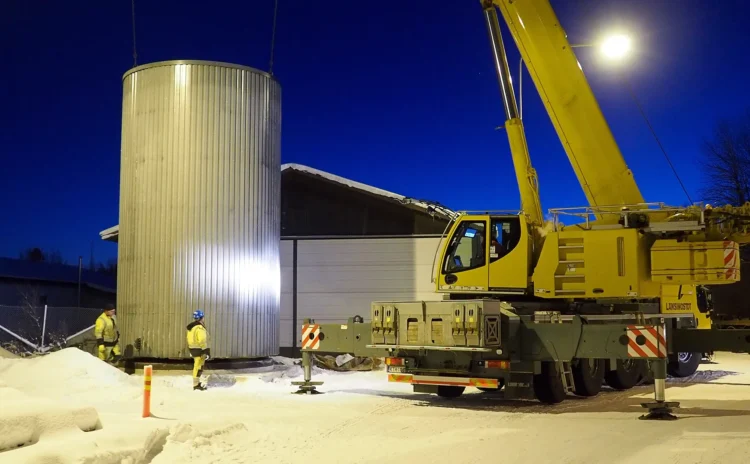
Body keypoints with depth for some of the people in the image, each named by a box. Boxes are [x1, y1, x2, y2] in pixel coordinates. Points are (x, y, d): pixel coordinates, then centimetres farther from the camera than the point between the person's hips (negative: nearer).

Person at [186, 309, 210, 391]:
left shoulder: (191, 327, 10)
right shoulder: (200, 328, -20)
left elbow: (189, 339, 15)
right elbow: (202, 341, -24)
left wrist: (191, 350, 22)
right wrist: (206, 351, -21)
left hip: (192, 348, 10)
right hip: (199, 349, -10)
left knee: (197, 366, 19)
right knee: (198, 366, -3)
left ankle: (197, 382, 28)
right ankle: (196, 384, 2)